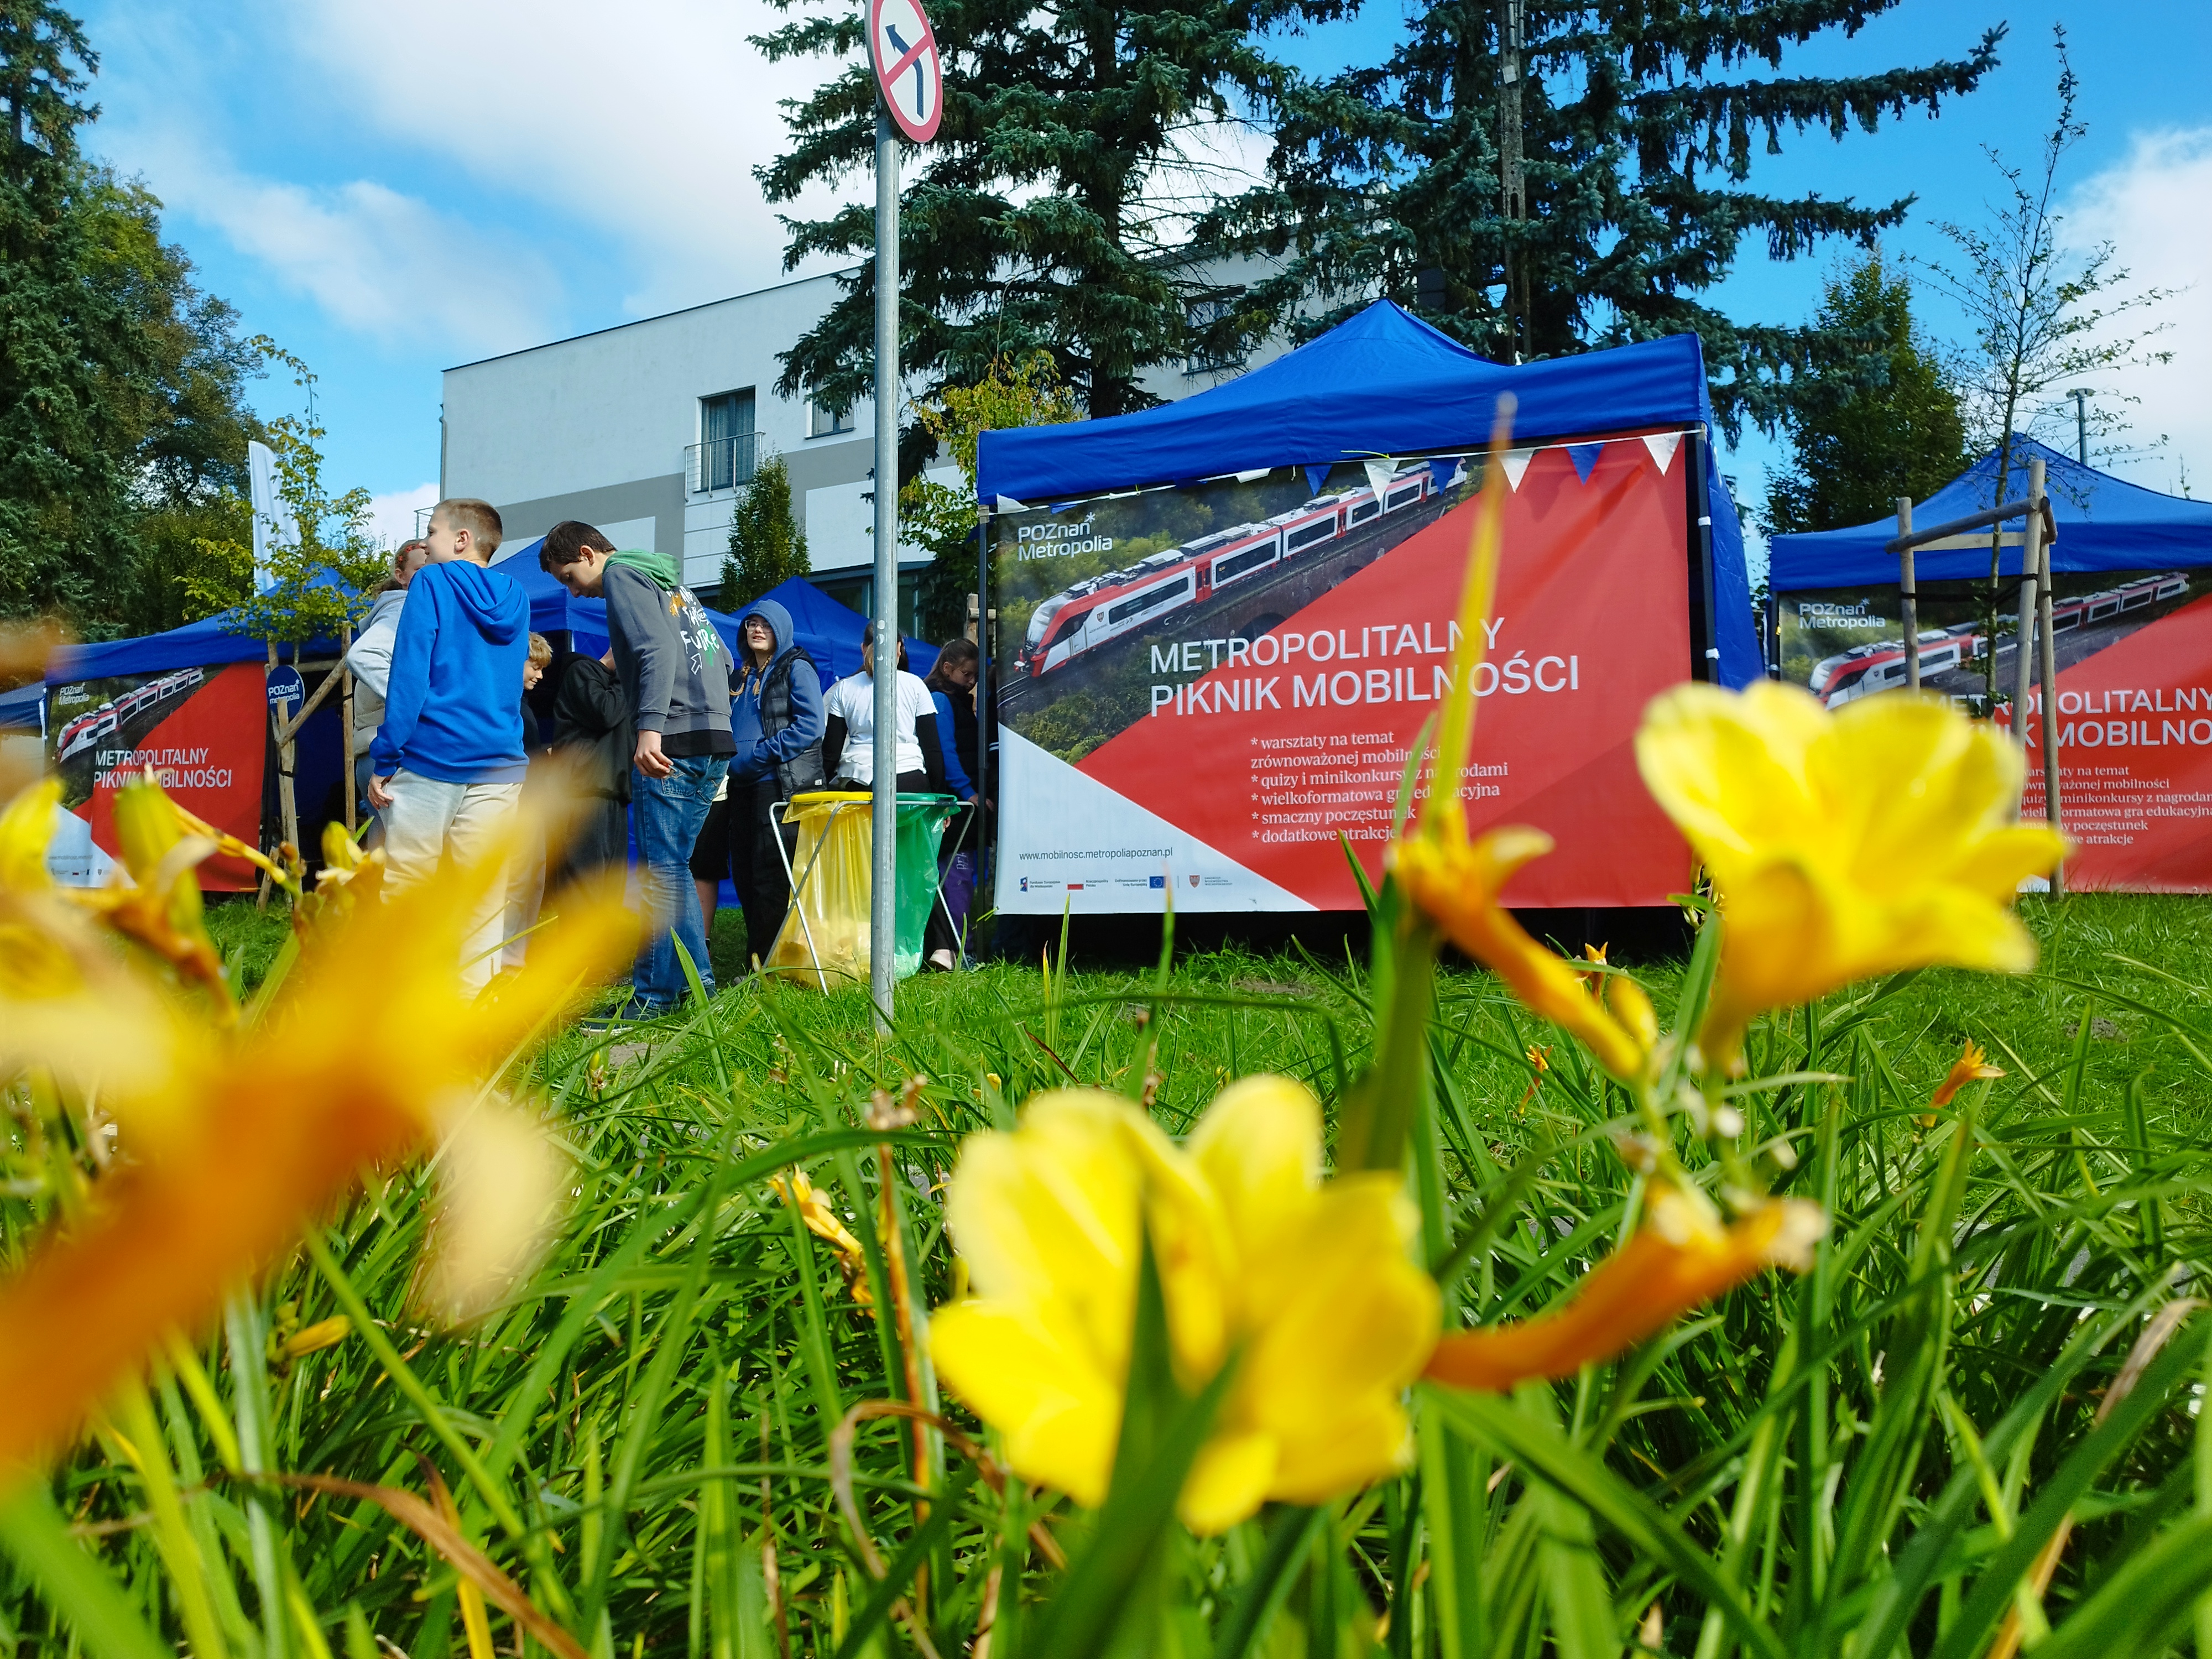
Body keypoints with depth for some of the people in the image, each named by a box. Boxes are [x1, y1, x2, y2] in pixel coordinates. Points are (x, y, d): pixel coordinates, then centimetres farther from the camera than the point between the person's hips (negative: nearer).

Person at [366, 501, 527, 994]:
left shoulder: (432, 583, 1)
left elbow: (409, 675, -7)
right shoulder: (516, 598, 15)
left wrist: (384, 758, -6)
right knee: (482, 901, 5)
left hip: (430, 762, -4)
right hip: (498, 767, 4)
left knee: (402, 892, 0)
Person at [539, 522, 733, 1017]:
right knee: (671, 868, 15)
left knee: (661, 870, -6)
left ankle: (653, 999, -2)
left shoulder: (621, 575, -1)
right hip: (712, 741, 9)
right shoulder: (667, 580, 25)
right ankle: (695, 981, 19)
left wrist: (650, 727, -28)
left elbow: (657, 649, -18)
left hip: (672, 744, -9)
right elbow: (723, 658, 25)